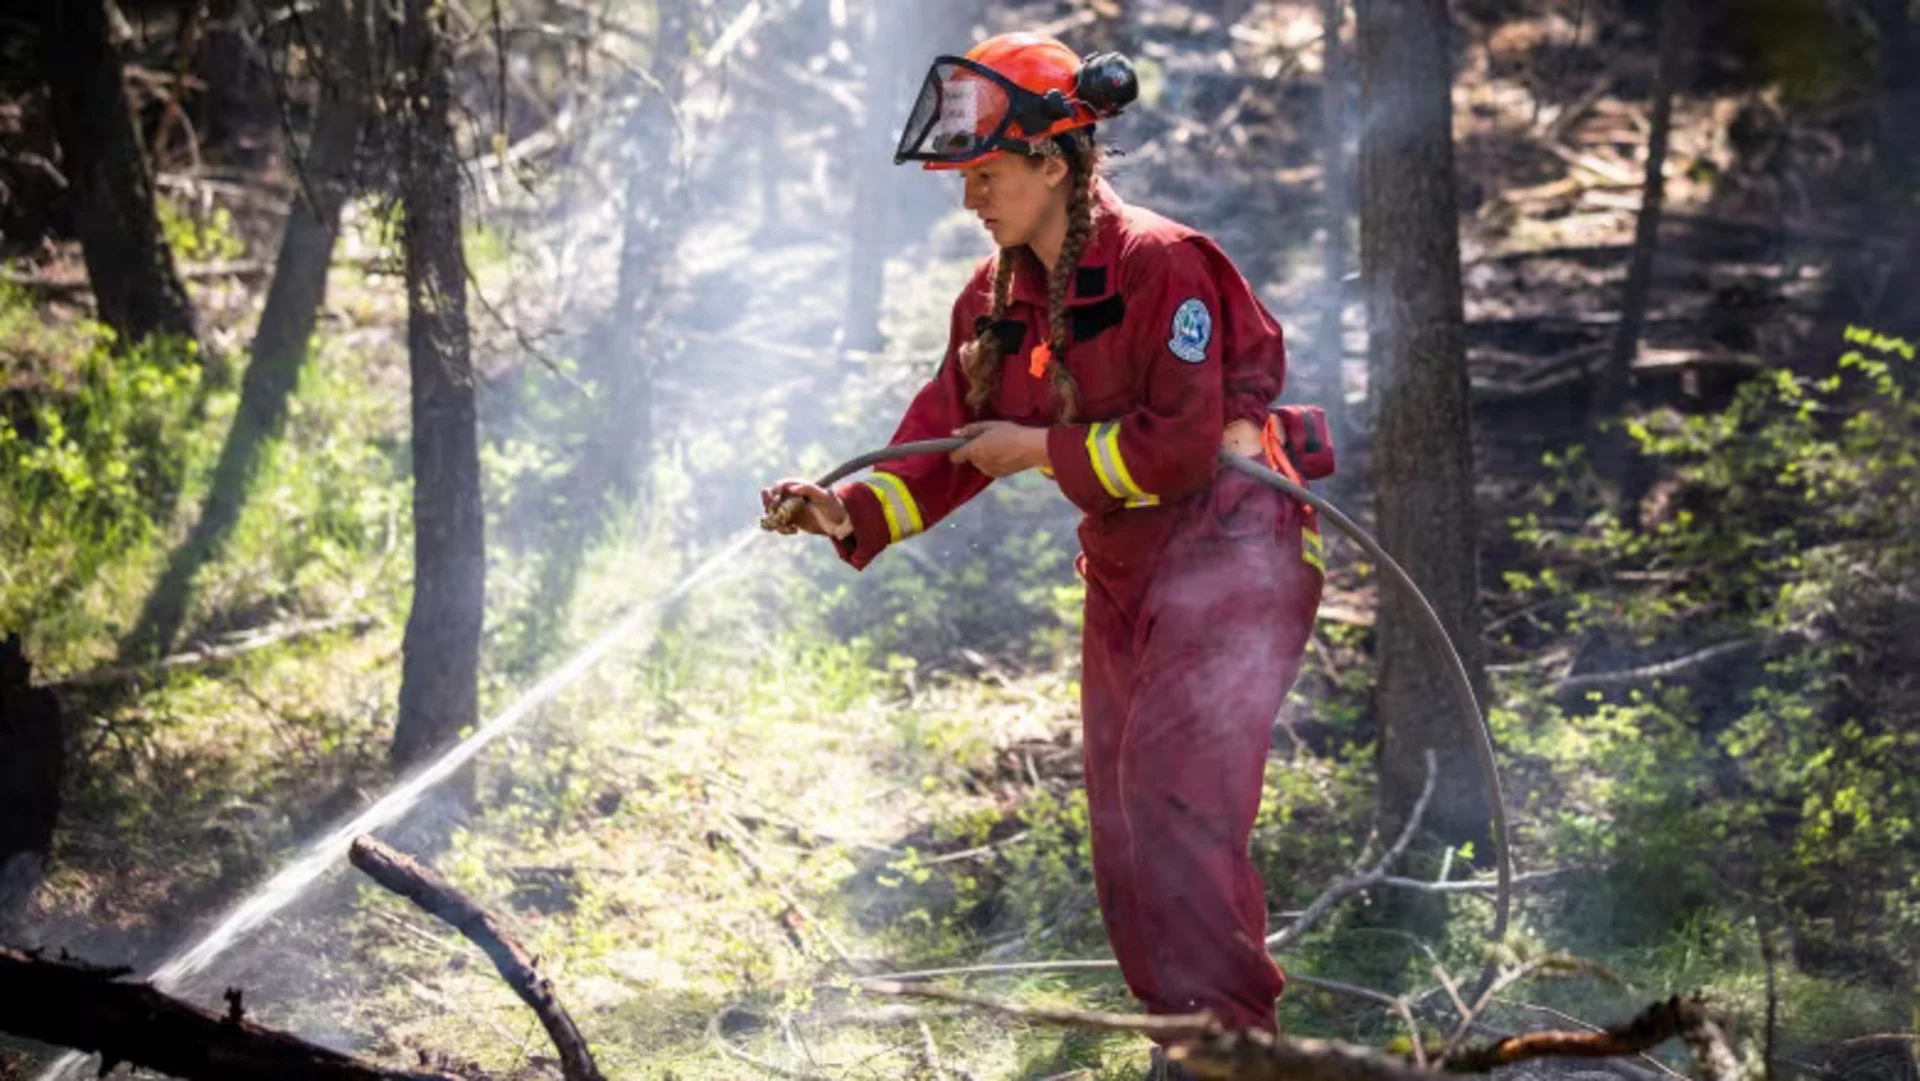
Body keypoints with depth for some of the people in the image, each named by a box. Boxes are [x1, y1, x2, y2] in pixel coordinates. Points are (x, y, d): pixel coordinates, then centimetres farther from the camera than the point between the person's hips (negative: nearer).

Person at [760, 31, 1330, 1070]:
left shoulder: (1162, 266, -18)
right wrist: (852, 513, -13)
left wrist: (1041, 449, -16)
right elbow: (943, 442, 3)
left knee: (1169, 792, -20)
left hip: (1227, 552, -9)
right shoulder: (996, 300, 6)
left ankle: (1231, 1033, -13)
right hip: (1123, 575, 9)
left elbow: (1180, 444, -22)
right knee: (1123, 837, 11)